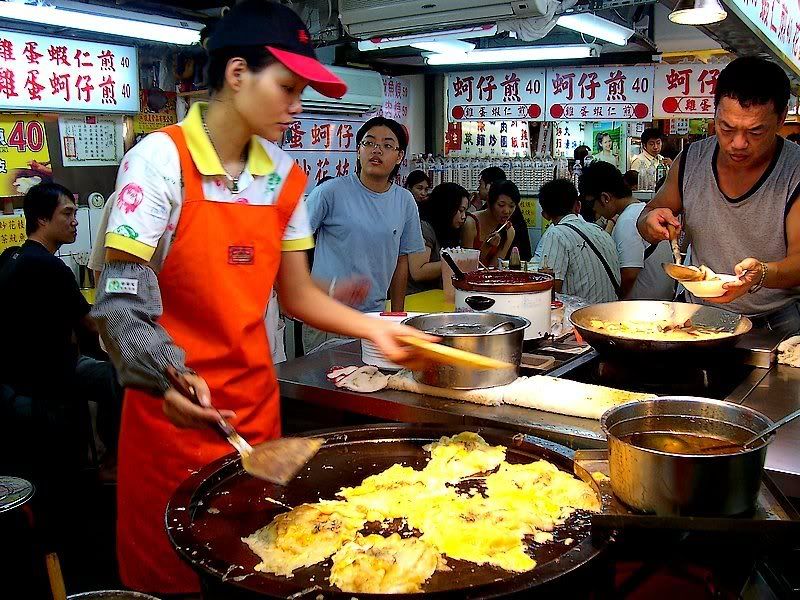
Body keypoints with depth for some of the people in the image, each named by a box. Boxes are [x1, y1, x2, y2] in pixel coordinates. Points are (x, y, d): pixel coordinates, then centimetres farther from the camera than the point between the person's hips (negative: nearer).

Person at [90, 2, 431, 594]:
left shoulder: (285, 174, 4)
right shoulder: (162, 159, -13)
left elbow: (297, 294, 8)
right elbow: (122, 298, -17)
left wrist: (373, 327, -4)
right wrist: (167, 376, -32)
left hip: (256, 401, 5)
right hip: (174, 409, -5)